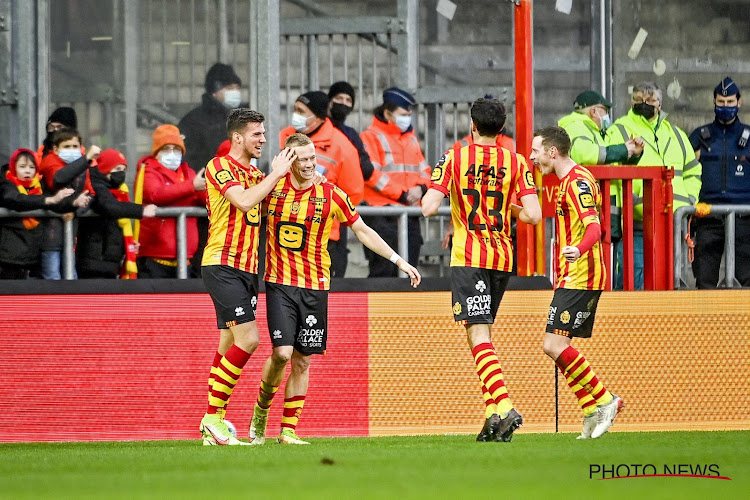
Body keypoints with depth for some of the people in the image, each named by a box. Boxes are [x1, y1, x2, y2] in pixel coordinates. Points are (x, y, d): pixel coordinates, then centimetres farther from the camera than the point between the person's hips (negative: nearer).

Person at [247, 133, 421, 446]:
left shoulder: (331, 195, -1)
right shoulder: (271, 189, 0)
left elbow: (363, 231, 6)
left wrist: (399, 261, 3)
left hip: (315, 287, 1)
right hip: (279, 284, -1)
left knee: (302, 361, 2)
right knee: (282, 352, -15)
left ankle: (289, 429, 9)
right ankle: (261, 408, 11)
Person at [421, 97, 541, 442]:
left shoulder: (454, 158, -4)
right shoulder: (516, 162, 3)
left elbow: (429, 207, -11)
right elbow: (533, 215, -5)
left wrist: (426, 197, 12)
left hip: (468, 258, -4)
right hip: (502, 258, 4)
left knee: (478, 336, -10)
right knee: (484, 334, 16)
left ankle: (504, 407, -27)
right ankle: (493, 414, 12)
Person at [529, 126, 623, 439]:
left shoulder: (578, 182, -13)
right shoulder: (569, 181, 18)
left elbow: (593, 226, -27)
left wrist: (579, 249, -48)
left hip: (580, 278, -11)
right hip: (570, 278, 11)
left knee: (554, 345, -16)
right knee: (558, 348, 7)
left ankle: (604, 401, -11)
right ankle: (593, 413, 7)